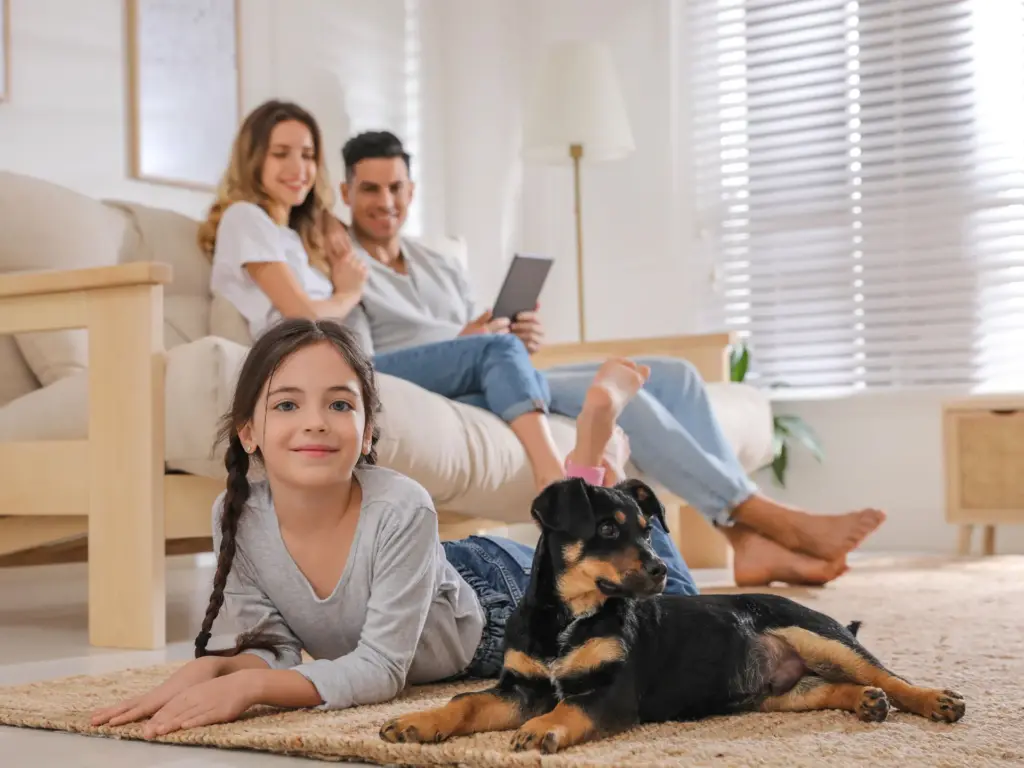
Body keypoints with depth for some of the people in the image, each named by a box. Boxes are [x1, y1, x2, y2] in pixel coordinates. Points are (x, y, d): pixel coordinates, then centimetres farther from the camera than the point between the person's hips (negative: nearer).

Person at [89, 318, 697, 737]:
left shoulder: (402, 509, -42)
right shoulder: (237, 515, -30)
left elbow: (381, 669, -39)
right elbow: (275, 647, -22)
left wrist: (250, 687, -51)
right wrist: (209, 669, -43)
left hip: (499, 601, -4)